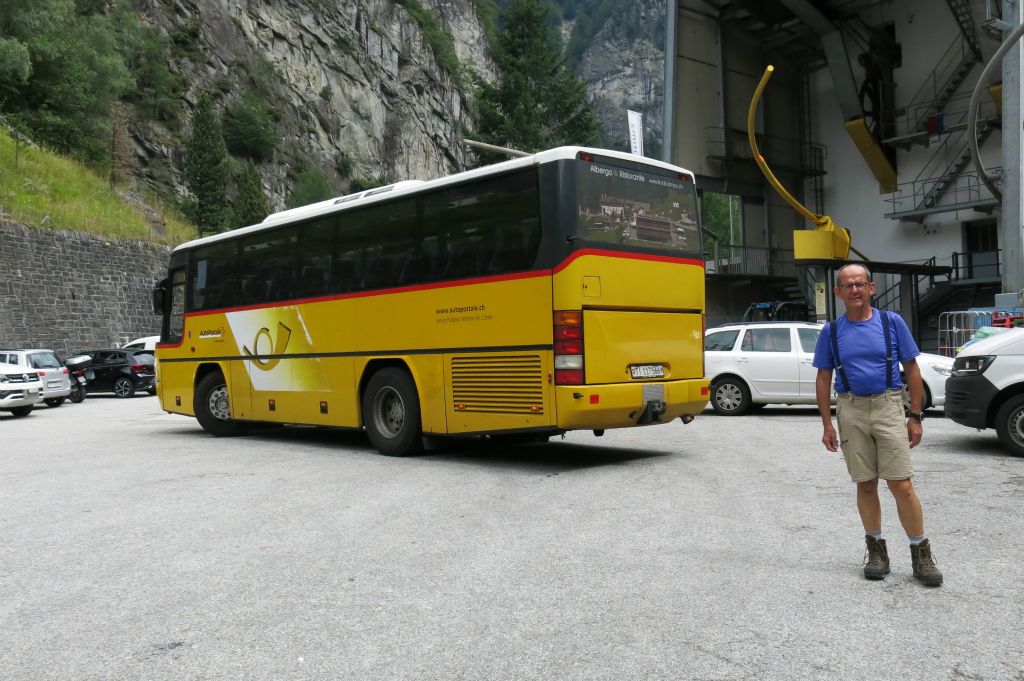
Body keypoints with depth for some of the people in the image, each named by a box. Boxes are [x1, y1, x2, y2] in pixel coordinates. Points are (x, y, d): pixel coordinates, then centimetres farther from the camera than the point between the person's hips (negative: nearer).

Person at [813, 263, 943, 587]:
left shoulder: (892, 322, 2)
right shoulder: (831, 331, 6)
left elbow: (912, 370, 4)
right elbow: (823, 379, 8)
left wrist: (916, 416, -1)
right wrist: (827, 425, 2)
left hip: (888, 406, -2)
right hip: (851, 411, 2)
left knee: (901, 484, -6)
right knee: (866, 485, 8)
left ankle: (921, 553, 5)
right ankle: (876, 549, 20)